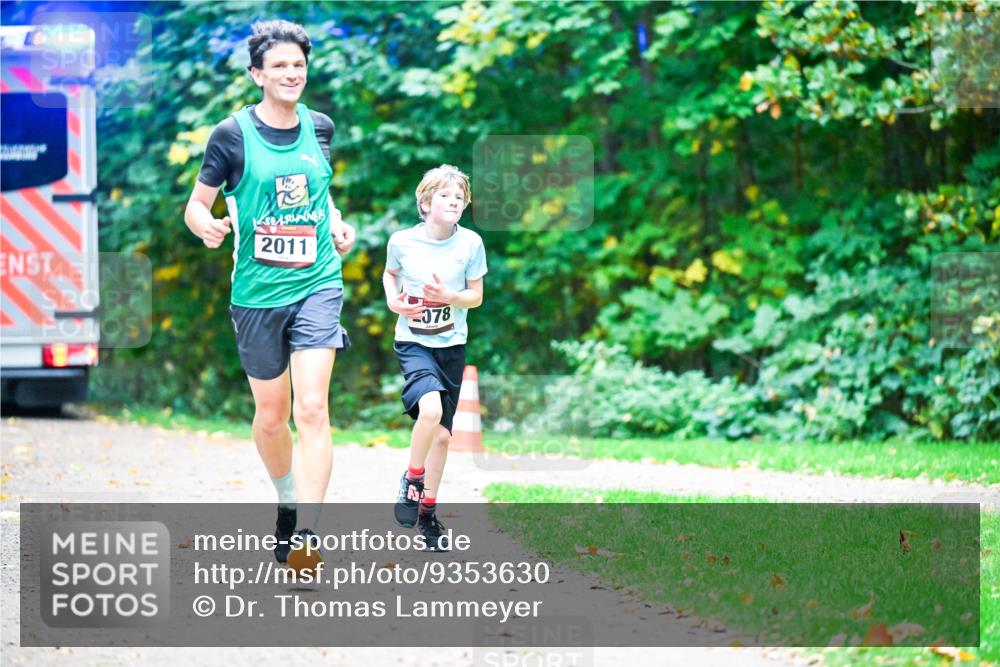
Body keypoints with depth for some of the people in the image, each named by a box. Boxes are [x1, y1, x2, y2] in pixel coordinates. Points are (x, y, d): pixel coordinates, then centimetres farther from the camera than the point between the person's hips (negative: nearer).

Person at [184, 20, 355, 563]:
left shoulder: (319, 127, 6)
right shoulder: (232, 135, -5)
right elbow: (196, 204, 1)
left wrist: (338, 225, 8)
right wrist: (208, 227, -21)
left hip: (317, 283, 1)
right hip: (257, 291, -1)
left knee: (312, 409, -15)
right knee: (271, 414, 11)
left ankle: (307, 535, -20)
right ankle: (287, 501, 39)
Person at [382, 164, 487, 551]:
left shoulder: (471, 243, -7)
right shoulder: (402, 241, -9)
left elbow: (476, 296, 1)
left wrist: (448, 297, -18)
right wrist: (393, 301, -7)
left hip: (451, 345, 3)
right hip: (412, 342, -3)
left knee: (442, 434, 8)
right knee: (430, 409, -29)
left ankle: (428, 512, 25)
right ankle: (413, 478, -4)